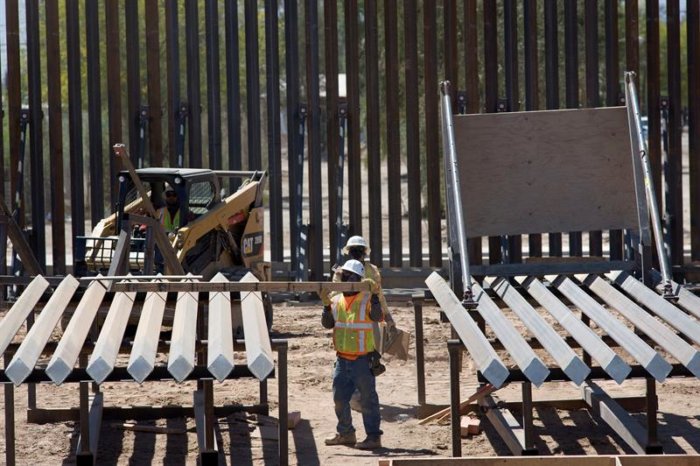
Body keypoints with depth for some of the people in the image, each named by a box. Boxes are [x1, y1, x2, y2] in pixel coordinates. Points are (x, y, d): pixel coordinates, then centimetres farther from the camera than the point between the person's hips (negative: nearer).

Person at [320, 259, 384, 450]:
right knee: (339, 398, 13)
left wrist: (374, 296, -32)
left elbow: (377, 317, -22)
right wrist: (326, 305, -10)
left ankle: (373, 436, 2)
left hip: (362, 360, -6)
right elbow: (327, 324, 3)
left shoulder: (366, 299, -6)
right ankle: (345, 433, 27)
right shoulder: (336, 300, 9)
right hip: (342, 360, 6)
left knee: (368, 399, -2)